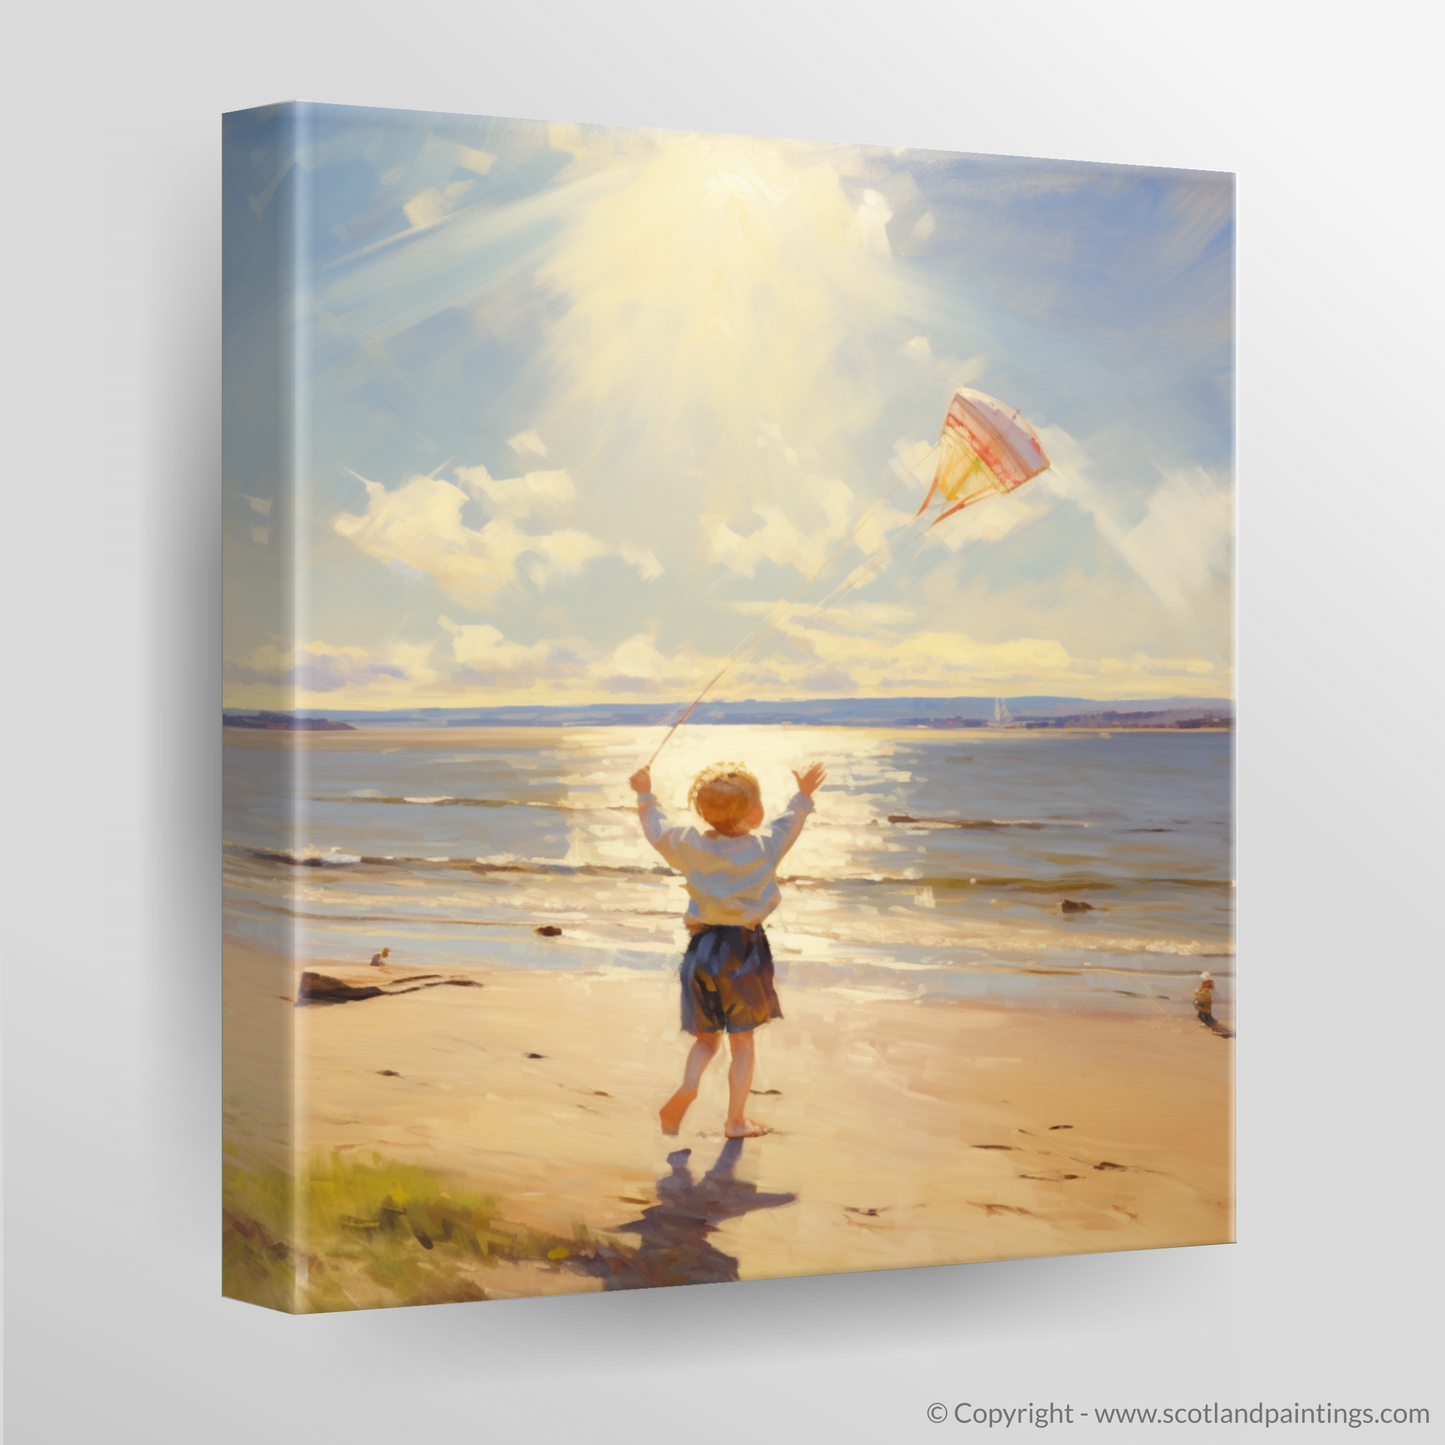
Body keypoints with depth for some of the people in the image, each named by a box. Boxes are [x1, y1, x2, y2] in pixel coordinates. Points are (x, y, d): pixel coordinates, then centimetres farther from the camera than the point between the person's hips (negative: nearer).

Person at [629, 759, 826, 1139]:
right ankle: (736, 1119, 14)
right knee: (742, 1042, 10)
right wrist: (804, 795, 28)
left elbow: (656, 830, 13)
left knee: (707, 1037, 16)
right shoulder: (765, 847, -7)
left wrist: (645, 795, 28)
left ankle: (689, 1083, -11)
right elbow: (788, 823, 11)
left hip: (703, 950, 2)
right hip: (744, 952, -2)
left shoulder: (690, 845, -3)